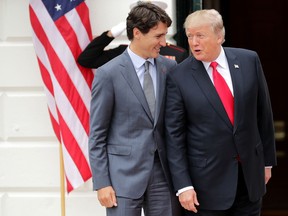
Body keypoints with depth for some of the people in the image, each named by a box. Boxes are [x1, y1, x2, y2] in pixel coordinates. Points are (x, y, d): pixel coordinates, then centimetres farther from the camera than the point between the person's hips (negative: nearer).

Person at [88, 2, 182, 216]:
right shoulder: (109, 74, -6)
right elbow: (97, 134, -4)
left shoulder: (170, 68, 5)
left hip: (163, 172, 4)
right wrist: (101, 182, -8)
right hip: (124, 173, -4)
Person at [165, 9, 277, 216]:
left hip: (251, 175, 3)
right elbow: (174, 135, -7)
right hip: (208, 181, -3)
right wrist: (183, 185, -12)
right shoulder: (178, 77, -8)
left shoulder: (249, 61, 0)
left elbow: (263, 113, 8)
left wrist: (267, 160, 11)